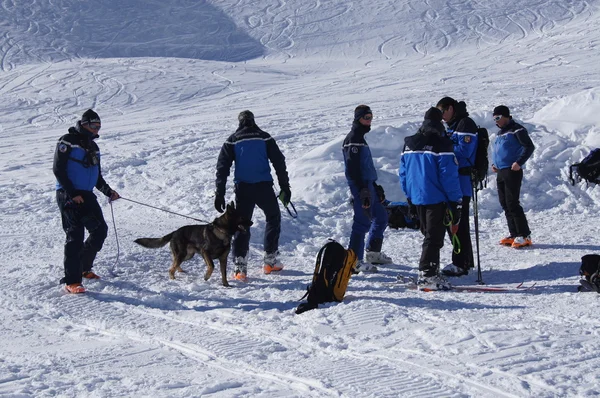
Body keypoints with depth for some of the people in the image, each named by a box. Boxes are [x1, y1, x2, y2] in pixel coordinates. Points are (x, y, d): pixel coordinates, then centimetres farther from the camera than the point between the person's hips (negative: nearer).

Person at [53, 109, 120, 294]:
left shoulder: (93, 147, 18)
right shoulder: (68, 141, -6)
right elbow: (58, 169, -12)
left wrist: (108, 191, 7)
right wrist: (72, 194, -17)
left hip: (86, 195, 8)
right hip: (68, 195, -8)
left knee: (100, 230, 7)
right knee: (75, 234, -14)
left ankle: (83, 268, 25)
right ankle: (72, 281, -16)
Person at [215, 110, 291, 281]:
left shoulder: (232, 141, 7)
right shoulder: (265, 138, 5)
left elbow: (222, 168, 2)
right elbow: (279, 163, 3)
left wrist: (220, 194, 2)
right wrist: (285, 187, 9)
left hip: (243, 188, 1)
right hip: (264, 187, -1)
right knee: (273, 218, 20)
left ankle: (240, 266, -7)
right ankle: (270, 260, 17)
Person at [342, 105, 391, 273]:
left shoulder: (360, 137, 20)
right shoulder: (353, 139, -12)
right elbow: (353, 167, -20)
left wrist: (375, 186, 25)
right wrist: (362, 190, -24)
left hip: (368, 185, 11)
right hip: (360, 186, -11)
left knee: (381, 216, 18)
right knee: (363, 221, -12)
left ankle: (373, 253, 27)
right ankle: (355, 261, -10)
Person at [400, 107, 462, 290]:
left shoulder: (409, 143, 10)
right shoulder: (442, 144, -11)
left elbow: (403, 173, 14)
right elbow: (449, 176, -13)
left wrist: (410, 197, 22)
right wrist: (456, 201, -8)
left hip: (417, 198, 7)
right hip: (436, 198, -7)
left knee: (428, 234, 17)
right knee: (434, 237, -5)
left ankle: (430, 271, 21)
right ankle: (427, 275, -11)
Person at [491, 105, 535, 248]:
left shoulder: (517, 130, -7)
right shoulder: (500, 133, 20)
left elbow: (529, 147, -14)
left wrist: (519, 162, -22)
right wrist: (494, 164, 16)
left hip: (512, 171, -9)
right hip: (500, 172, 9)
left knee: (512, 204, -13)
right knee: (505, 204, 8)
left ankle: (524, 236, -10)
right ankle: (514, 234, 14)